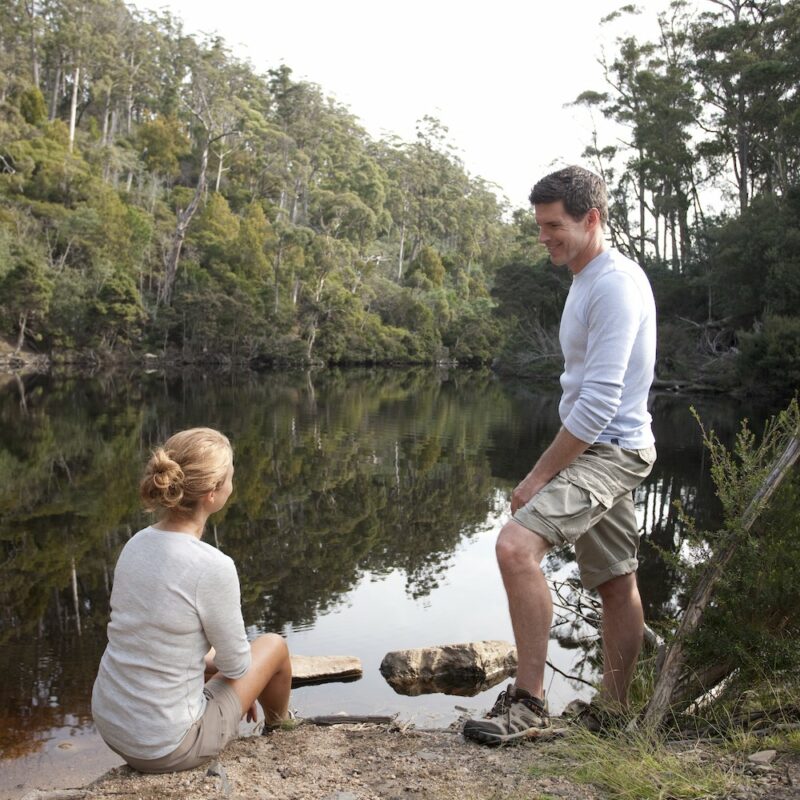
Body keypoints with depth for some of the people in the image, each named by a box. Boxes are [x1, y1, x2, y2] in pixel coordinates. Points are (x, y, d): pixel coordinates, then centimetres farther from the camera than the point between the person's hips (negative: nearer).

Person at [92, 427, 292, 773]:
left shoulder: (137, 544, -4)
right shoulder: (212, 567, -26)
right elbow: (236, 665, -11)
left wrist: (225, 674, 17)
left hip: (110, 725, 6)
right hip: (165, 748, -6)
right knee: (274, 645, 14)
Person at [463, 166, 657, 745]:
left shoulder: (615, 284, -17)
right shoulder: (590, 280, 16)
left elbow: (599, 402, -23)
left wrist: (539, 475, -18)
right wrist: (550, 469, 18)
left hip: (609, 451, -10)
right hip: (604, 451, 11)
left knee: (516, 544, -25)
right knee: (616, 583, 15)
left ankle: (529, 702, -15)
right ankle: (612, 712, 27)